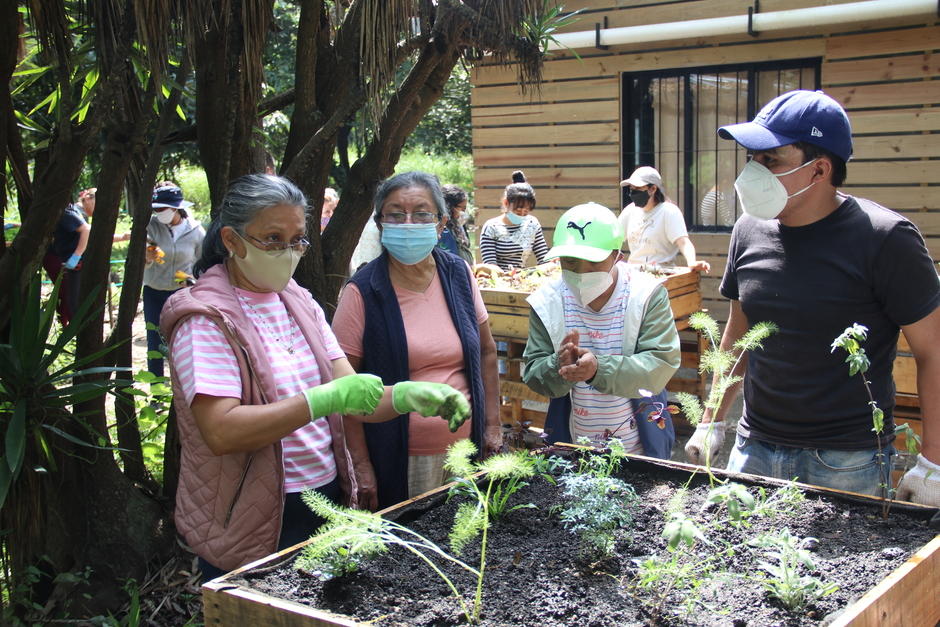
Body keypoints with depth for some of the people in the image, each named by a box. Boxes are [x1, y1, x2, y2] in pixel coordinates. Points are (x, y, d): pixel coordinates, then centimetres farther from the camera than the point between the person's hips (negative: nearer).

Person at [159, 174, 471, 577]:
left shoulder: (301, 304, 8)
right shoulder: (206, 318, -13)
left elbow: (353, 399, 1)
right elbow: (221, 432, -25)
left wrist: (409, 395, -19)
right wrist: (326, 398, -31)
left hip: (327, 497, 7)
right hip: (249, 525, -7)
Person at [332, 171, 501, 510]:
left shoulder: (458, 274, 2)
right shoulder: (363, 292, -10)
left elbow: (486, 351, 12)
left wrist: (492, 426, 8)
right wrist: (360, 465, -13)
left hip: (465, 449, 4)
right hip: (396, 462, -4)